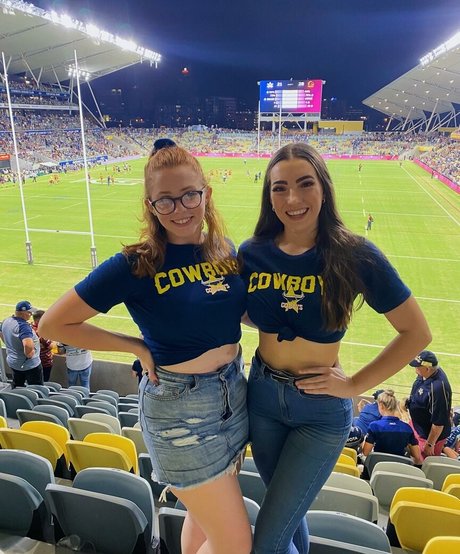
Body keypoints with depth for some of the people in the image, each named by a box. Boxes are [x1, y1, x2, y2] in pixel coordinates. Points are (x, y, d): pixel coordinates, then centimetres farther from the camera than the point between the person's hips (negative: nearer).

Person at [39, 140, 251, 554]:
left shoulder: (227, 251, -2)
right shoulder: (135, 266, -18)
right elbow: (53, 323, -11)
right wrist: (137, 347, -13)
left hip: (234, 392, 6)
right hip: (180, 409, -6)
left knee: (206, 517, 25)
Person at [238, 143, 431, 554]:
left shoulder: (355, 255, -17)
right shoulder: (253, 253, -9)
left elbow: (416, 332, -9)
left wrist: (355, 385, -11)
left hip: (322, 411, -3)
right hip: (262, 396, 4)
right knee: (287, 509, 26)